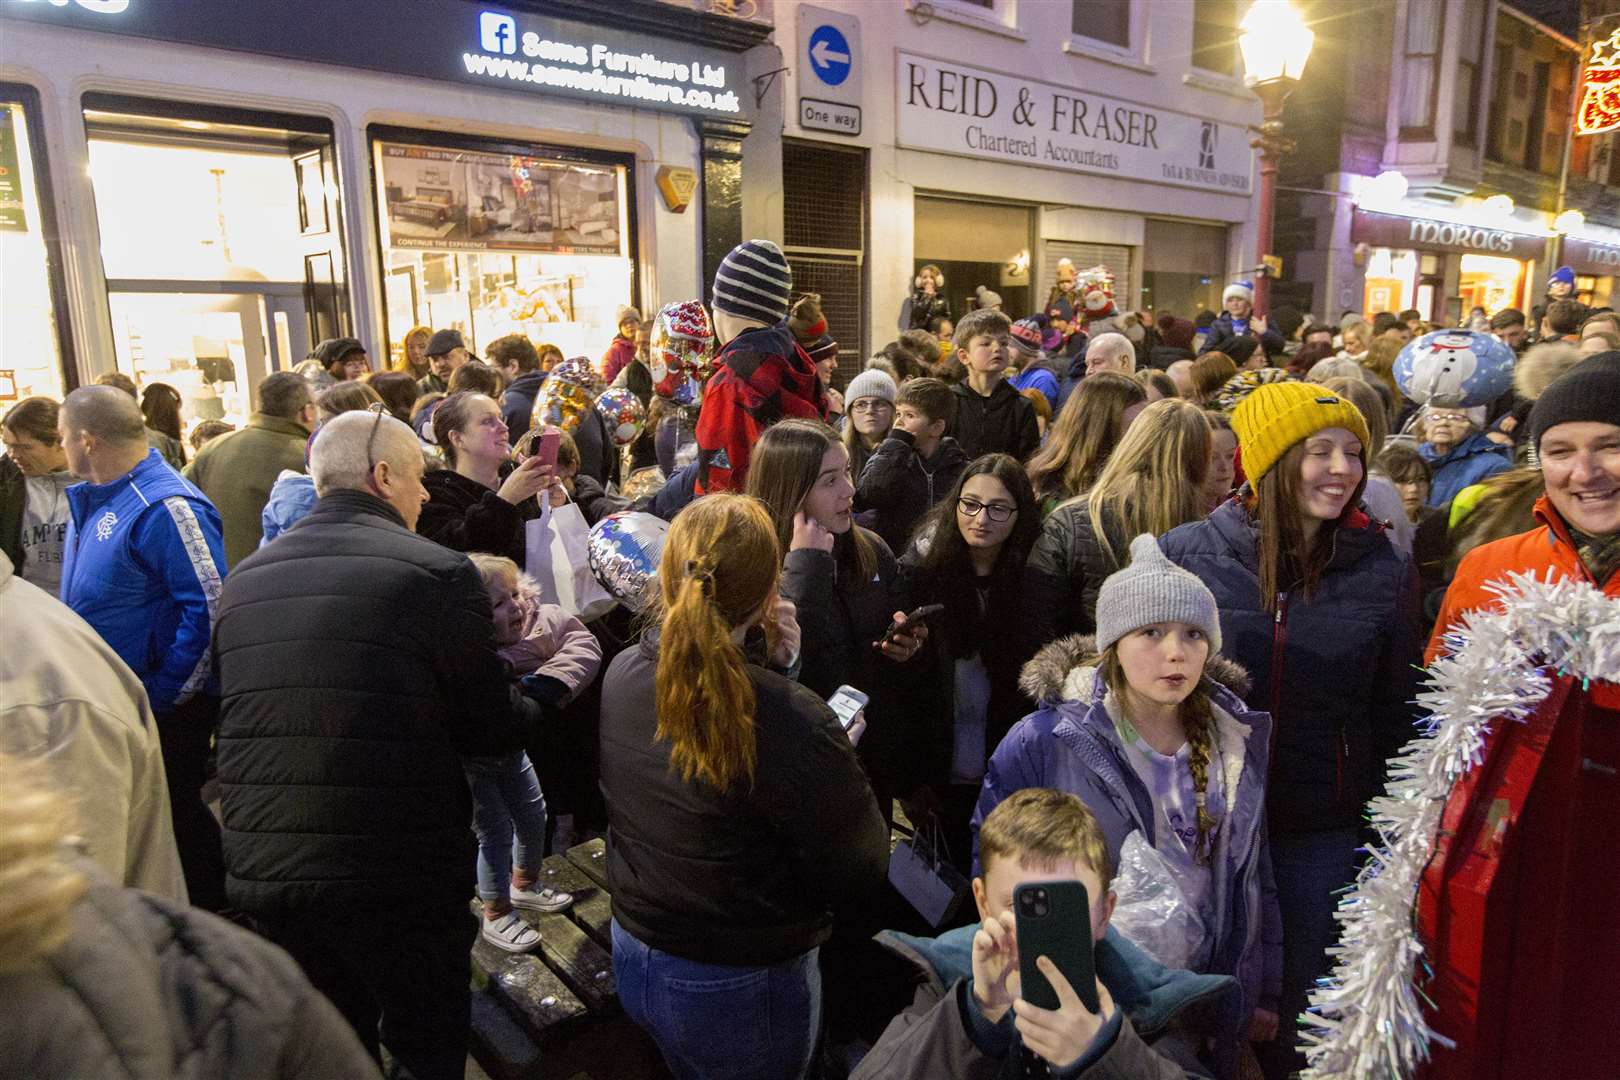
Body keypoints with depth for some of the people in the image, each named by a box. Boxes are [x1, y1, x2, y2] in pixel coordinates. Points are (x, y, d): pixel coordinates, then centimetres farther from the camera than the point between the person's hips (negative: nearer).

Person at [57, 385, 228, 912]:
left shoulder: (165, 506, -22)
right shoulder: (92, 500, 9)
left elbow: (212, 607, -27)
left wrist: (163, 697, -23)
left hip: (164, 711, -9)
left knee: (175, 819, 5)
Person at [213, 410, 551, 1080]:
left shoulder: (244, 579, 5)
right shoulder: (439, 573, -13)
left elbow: (239, 718, 15)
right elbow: (492, 729, -8)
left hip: (261, 874, 5)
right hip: (399, 875, -5)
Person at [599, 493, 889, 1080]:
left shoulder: (623, 673, -13)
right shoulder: (794, 723, -34)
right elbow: (856, 877, -20)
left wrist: (766, 665, -6)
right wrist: (842, 762, -7)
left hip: (633, 953, 6)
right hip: (736, 987, -5)